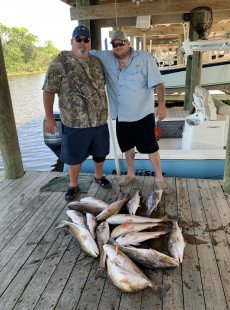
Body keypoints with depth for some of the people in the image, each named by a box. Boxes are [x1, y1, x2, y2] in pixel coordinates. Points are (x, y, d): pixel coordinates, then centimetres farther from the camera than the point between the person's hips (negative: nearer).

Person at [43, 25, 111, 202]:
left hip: (100, 119, 5)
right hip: (75, 122, -4)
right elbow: (49, 91, -8)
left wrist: (105, 109, 19)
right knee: (74, 155, 9)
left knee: (100, 151, 17)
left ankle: (99, 175, 41)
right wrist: (49, 117, -13)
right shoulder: (60, 63, -7)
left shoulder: (97, 62, 9)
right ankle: (73, 184, 29)